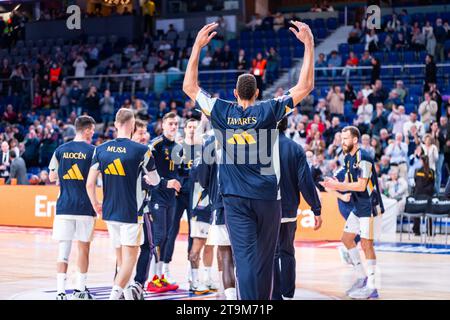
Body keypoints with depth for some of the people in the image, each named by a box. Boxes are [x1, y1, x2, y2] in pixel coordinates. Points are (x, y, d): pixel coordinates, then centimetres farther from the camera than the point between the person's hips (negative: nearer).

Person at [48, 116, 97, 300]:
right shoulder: (93, 151, -5)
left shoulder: (60, 150, 4)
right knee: (83, 248, 12)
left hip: (64, 207, 2)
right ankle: (80, 290, 20)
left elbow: (52, 177, 13)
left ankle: (60, 292, -8)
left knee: (63, 250, 1)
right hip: (85, 207, -2)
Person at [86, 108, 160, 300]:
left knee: (120, 255, 18)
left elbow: (90, 184, 0)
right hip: (131, 212, -5)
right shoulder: (141, 151, -10)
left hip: (109, 211, 5)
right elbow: (155, 180, 4)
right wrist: (147, 178, 28)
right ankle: (114, 295, -17)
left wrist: (95, 204, 18)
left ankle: (126, 293, 27)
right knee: (130, 256, -1)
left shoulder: (101, 149, 0)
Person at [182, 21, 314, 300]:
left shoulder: (222, 112, 0)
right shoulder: (268, 111, -5)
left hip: (235, 198, 1)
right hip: (267, 196, 0)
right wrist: (309, 44, -4)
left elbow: (189, 86, 11)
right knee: (264, 258, 11)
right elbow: (305, 86, -6)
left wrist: (197, 46, 13)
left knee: (245, 257, -7)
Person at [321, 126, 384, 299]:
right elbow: (349, 184, 14)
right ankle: (362, 277, 22)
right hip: (358, 207, 10)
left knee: (366, 244, -8)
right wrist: (333, 185, -4)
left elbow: (361, 186, -24)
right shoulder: (348, 158, 10)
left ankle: (371, 288, -3)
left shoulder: (363, 158, -19)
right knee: (347, 238, 13)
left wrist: (337, 185, -21)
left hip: (370, 207, -10)